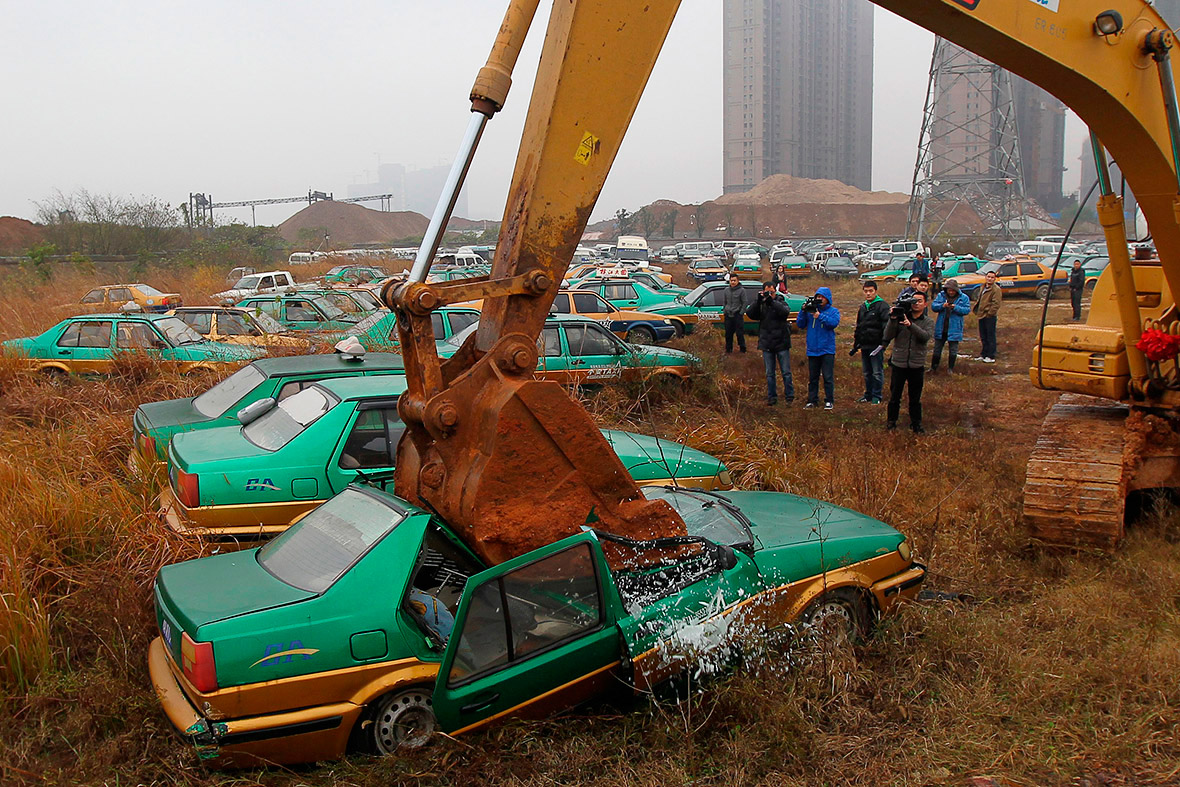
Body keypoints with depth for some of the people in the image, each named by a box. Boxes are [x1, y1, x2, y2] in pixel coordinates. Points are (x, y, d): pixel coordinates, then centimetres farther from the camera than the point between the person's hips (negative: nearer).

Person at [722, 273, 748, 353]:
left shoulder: (742, 290, -6)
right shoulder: (727, 290, 10)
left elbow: (745, 302, -6)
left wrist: (741, 313, -10)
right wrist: (724, 311, 12)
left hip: (737, 315, -5)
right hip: (728, 316, 5)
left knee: (740, 333, -3)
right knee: (728, 334, 10)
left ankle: (742, 349, 7)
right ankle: (728, 349, 21)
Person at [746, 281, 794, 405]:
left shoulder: (780, 302, -2)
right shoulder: (760, 304, 3)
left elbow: (786, 311, -23)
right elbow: (750, 314, -12)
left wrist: (772, 302, -34)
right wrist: (758, 301, -26)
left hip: (781, 343, -2)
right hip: (766, 344, 2)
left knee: (786, 372, 3)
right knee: (769, 374, 9)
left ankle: (789, 397, 13)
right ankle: (771, 398, 17)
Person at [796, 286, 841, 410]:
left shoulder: (833, 311, 2)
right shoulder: (810, 310, 7)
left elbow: (834, 323, -16)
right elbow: (801, 325, 4)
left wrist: (820, 316, -22)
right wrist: (803, 311, -8)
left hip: (827, 349, -3)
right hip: (812, 349, 3)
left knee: (828, 377, -3)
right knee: (812, 377, 9)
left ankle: (829, 401, 5)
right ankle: (812, 400, 17)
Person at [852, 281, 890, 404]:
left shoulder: (882, 306, -8)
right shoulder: (862, 307, 16)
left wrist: (884, 343, -21)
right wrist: (856, 343, 23)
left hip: (876, 346, -7)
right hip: (864, 346, 7)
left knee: (877, 373, 0)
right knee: (867, 373, 14)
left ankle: (876, 397, 8)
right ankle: (868, 395, 24)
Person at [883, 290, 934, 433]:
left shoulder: (928, 322, 3)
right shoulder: (901, 317, 0)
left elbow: (925, 336, -18)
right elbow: (888, 336, -7)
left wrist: (910, 325, -31)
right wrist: (893, 320, -20)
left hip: (917, 366, 1)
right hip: (898, 363, -1)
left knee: (916, 398, 11)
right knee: (894, 396, 7)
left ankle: (916, 424, 23)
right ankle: (891, 422, 23)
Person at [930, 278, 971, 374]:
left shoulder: (964, 297, -2)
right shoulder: (941, 295, 3)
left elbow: (967, 310, -8)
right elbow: (933, 306, -3)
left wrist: (956, 308, -23)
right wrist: (942, 306, -22)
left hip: (954, 329, -2)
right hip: (941, 329, 2)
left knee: (953, 350, 6)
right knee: (937, 348, 10)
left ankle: (950, 368, 19)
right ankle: (933, 367, 22)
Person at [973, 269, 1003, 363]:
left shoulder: (996, 289, -12)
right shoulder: (983, 287, 16)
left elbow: (996, 304, -18)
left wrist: (989, 313, -18)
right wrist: (976, 309, 14)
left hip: (990, 316, -9)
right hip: (982, 316, 9)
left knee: (990, 337, -2)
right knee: (983, 337, 16)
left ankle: (991, 357, 3)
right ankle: (984, 354, 26)